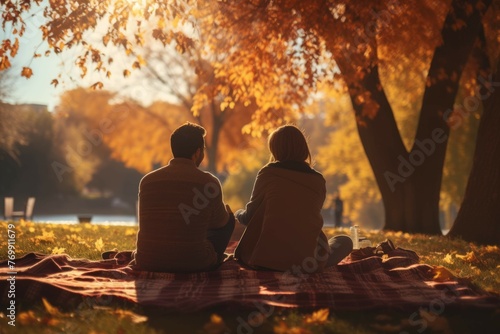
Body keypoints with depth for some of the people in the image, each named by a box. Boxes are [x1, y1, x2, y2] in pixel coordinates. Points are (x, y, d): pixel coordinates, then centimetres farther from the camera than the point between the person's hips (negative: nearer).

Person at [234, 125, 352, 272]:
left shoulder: (268, 173, 0)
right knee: (345, 241, 27)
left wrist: (238, 214, 32)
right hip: (307, 258, 1)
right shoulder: (318, 180, 7)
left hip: (268, 256, -1)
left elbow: (249, 216, 7)